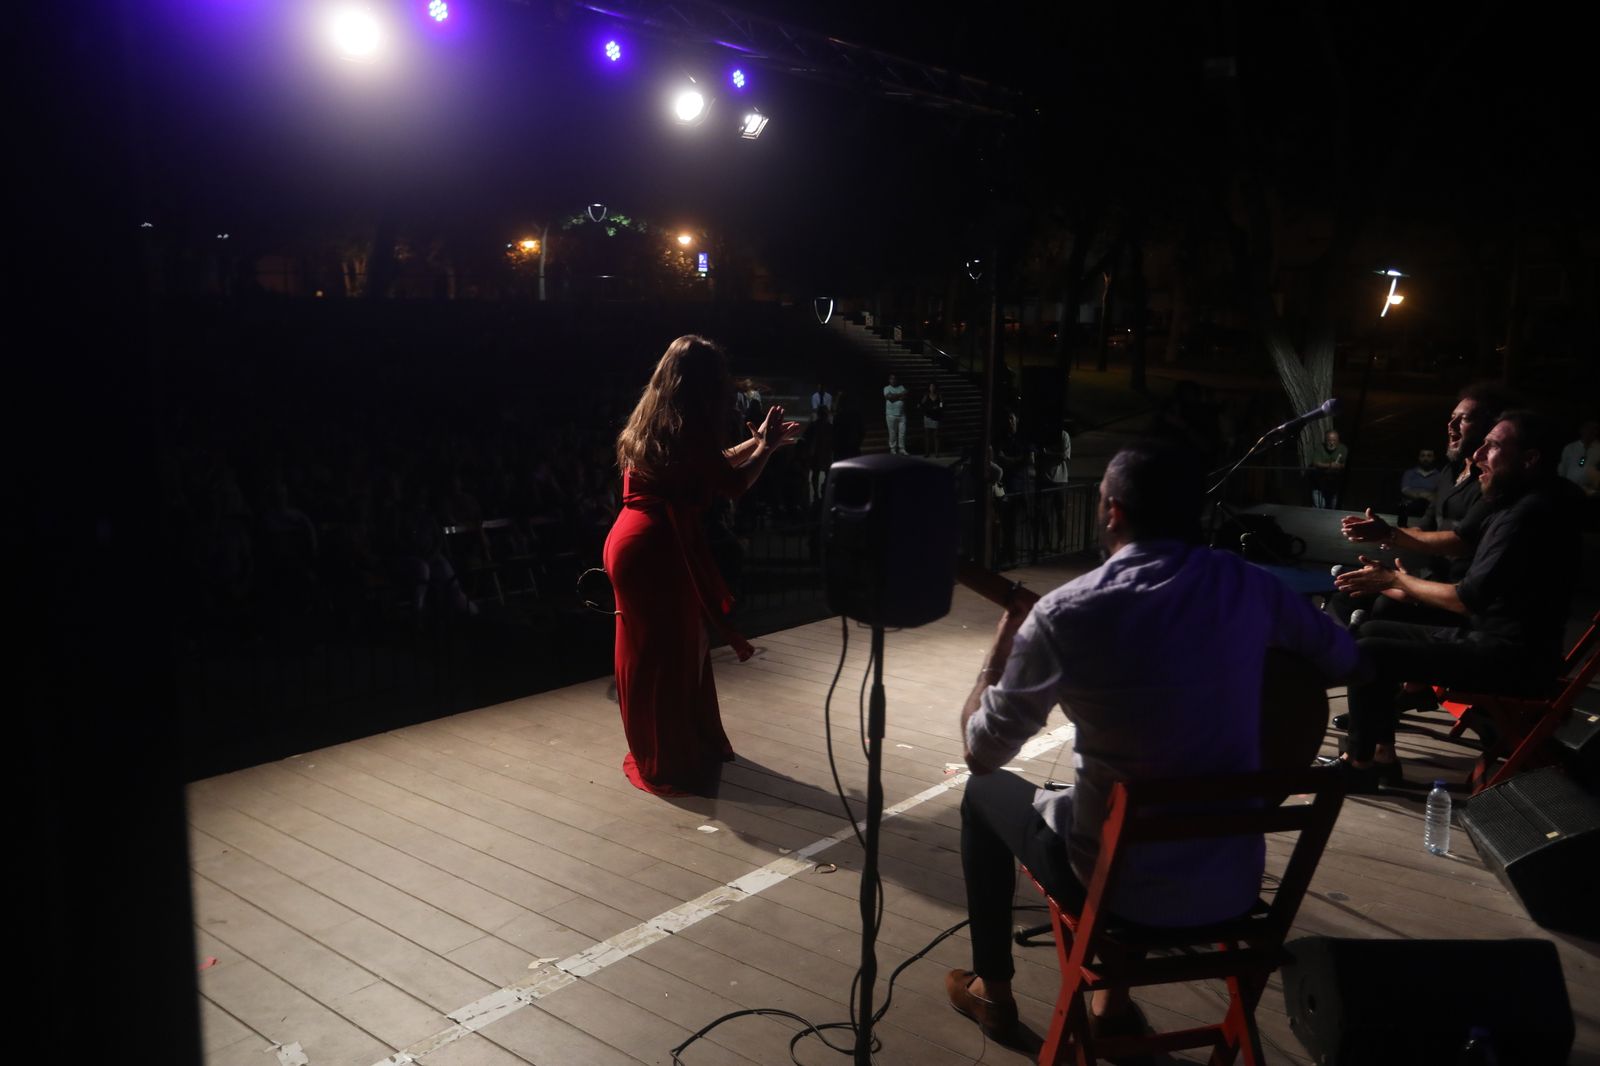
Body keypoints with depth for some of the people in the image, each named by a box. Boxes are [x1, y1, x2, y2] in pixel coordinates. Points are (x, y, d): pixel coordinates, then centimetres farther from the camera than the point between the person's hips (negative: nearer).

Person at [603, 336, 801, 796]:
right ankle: (668, 765, 17)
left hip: (636, 541, 9)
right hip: (657, 547, -9)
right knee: (668, 656, 4)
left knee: (652, 653, 17)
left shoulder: (654, 421, 12)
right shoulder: (686, 428, -14)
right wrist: (767, 446, 6)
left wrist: (758, 440, 26)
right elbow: (735, 483, -9)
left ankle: (693, 743, 31)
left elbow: (712, 464, 23)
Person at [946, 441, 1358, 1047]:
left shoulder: (1066, 613, -18)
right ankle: (1114, 997, 42)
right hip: (1235, 887, 4)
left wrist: (1002, 647, 7)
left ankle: (992, 992, 38)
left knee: (985, 792, 24)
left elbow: (981, 754, -9)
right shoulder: (1249, 588, -6)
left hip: (1118, 888, -4)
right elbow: (1347, 662, 13)